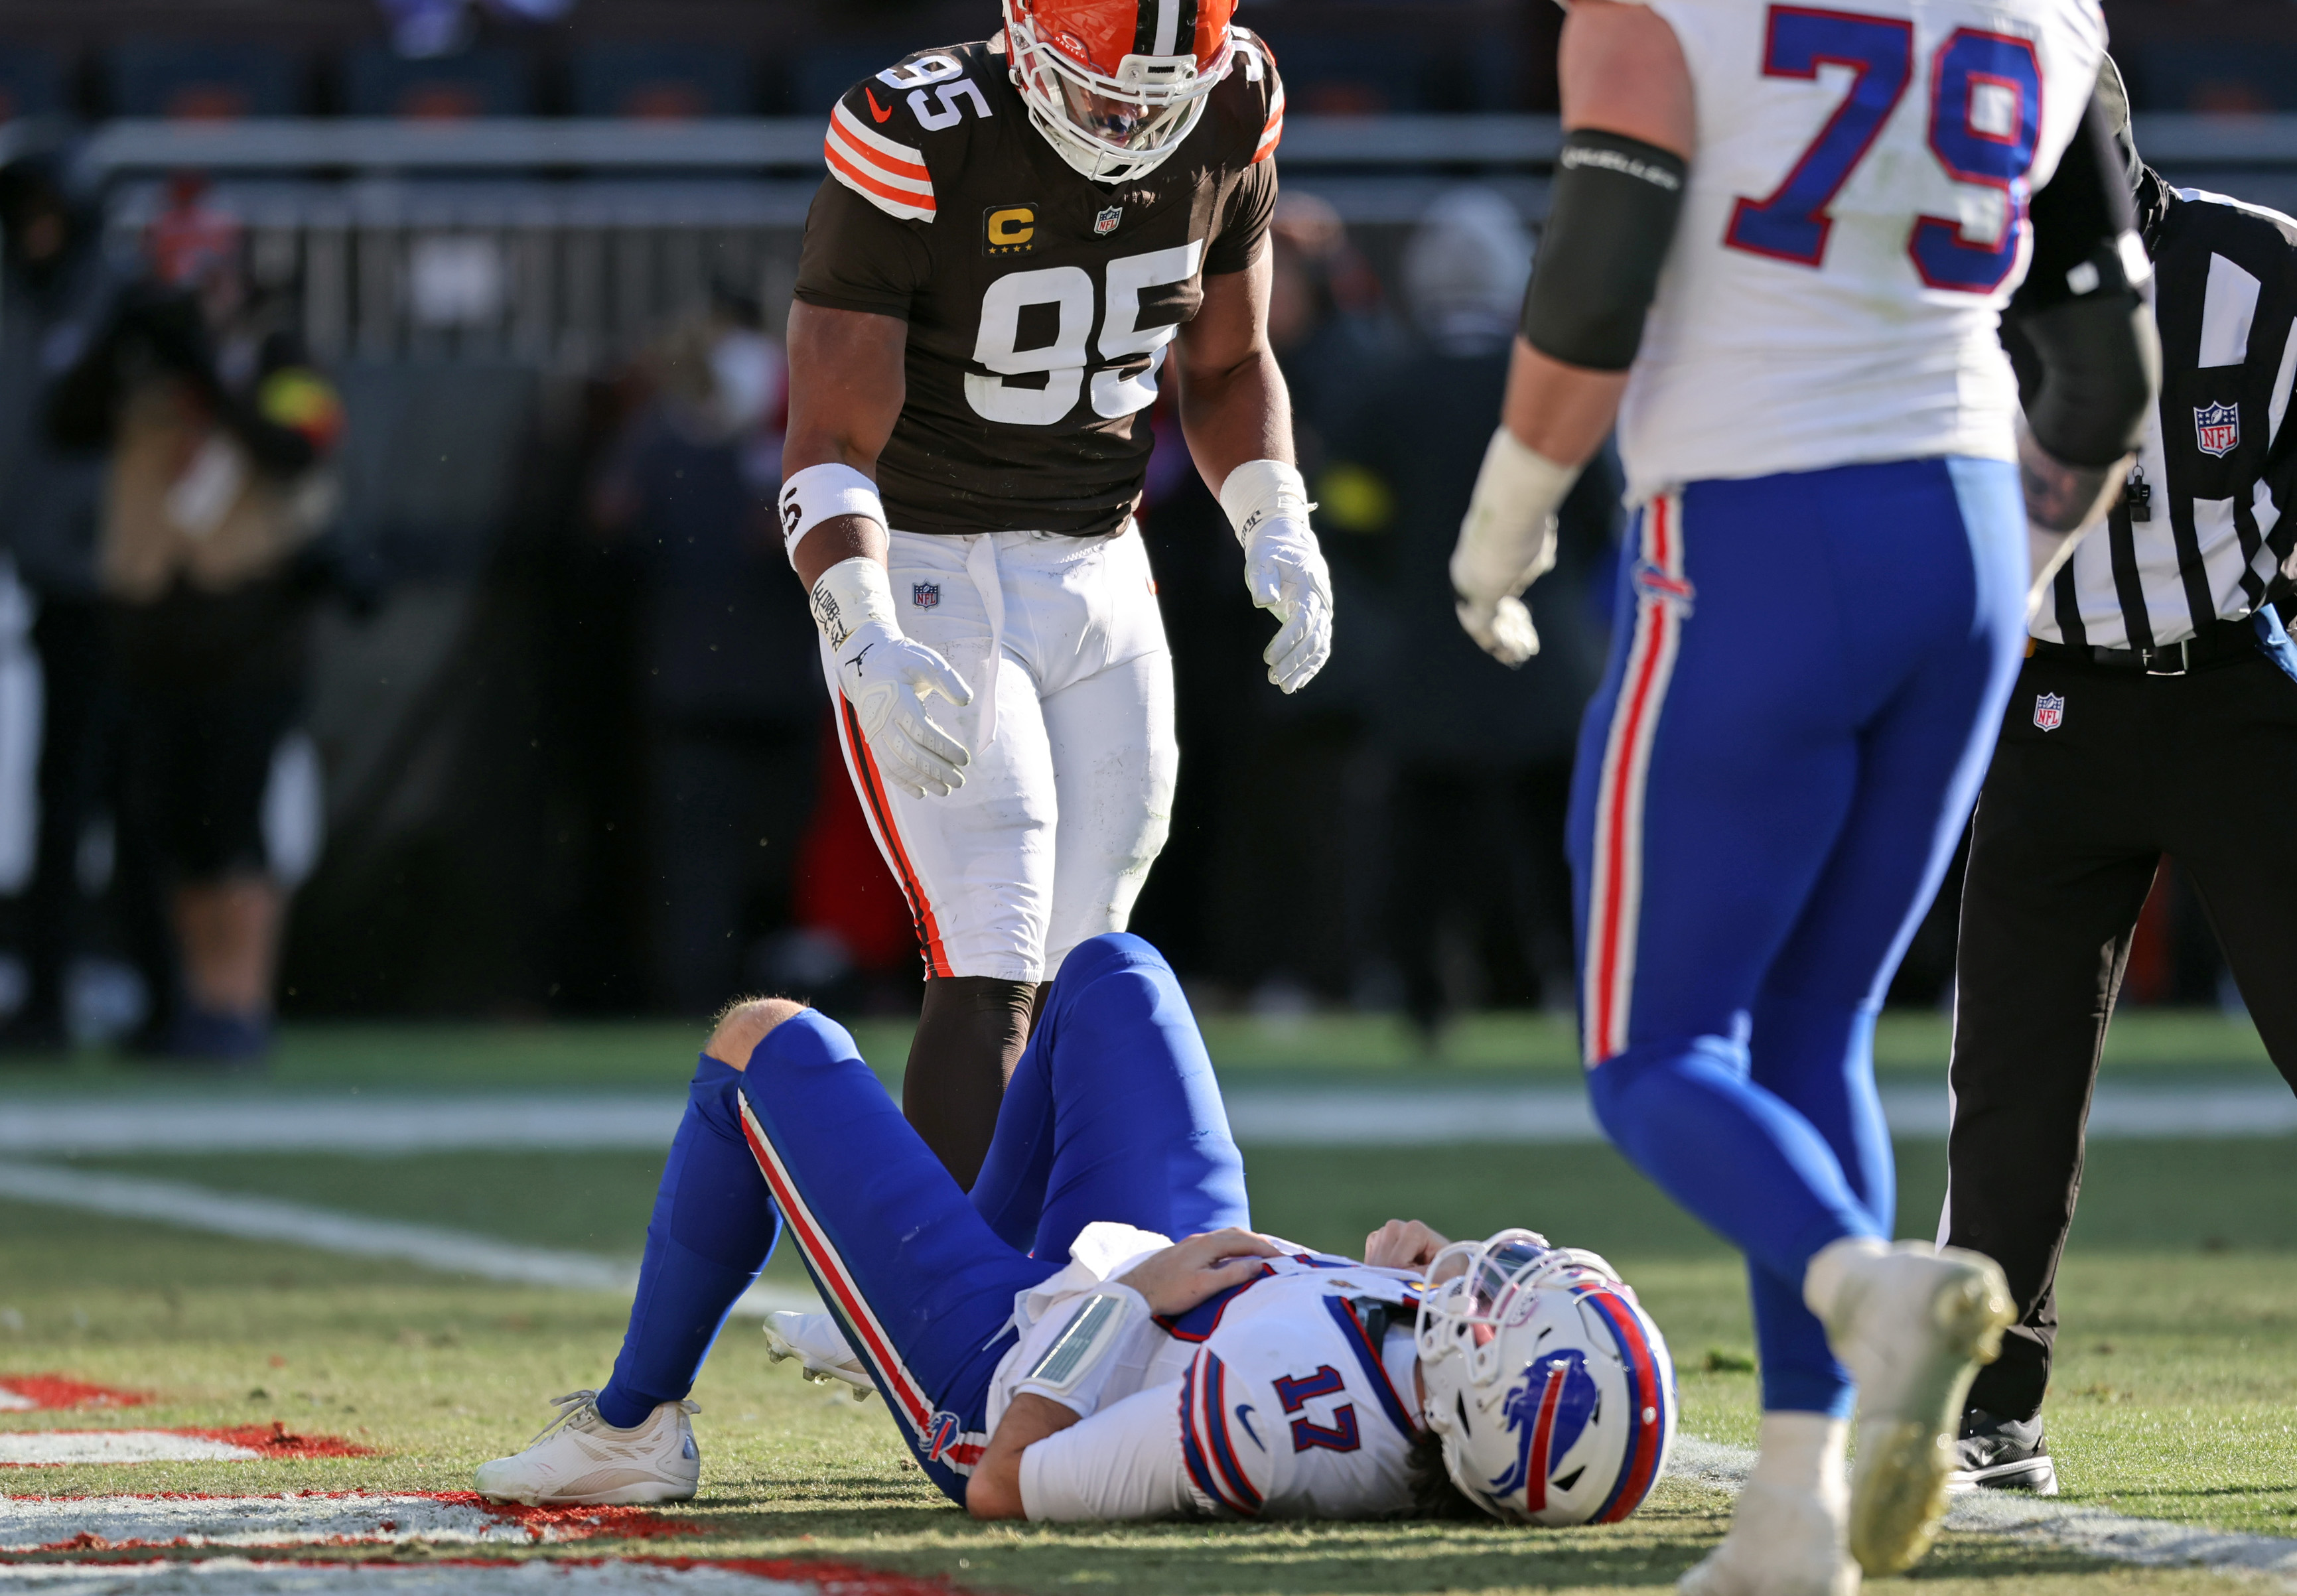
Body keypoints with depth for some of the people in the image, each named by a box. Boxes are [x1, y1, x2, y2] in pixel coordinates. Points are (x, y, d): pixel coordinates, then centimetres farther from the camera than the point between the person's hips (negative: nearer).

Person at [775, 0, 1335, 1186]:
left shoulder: (1227, 125, -4)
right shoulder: (918, 150, -21)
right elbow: (831, 444, -20)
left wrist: (1277, 533, -2)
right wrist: (868, 645, -35)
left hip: (1100, 575, 6)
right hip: (926, 576, -6)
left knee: (1072, 969, 6)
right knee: (991, 966, -16)